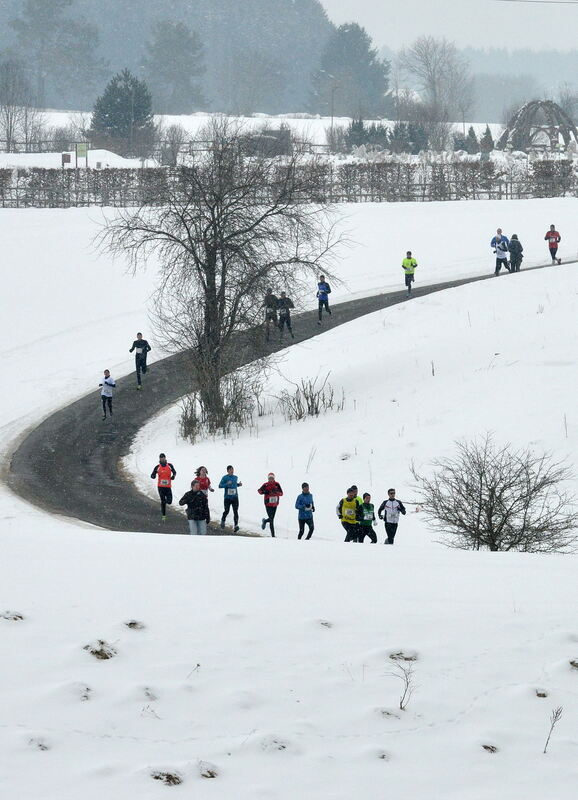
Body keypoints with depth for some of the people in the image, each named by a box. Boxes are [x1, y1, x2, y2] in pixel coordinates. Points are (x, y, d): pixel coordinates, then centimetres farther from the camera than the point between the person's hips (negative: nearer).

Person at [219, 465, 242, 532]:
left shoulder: (235, 477, 11)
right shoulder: (225, 477, -4)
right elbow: (220, 486, -7)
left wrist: (239, 484, 5)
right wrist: (227, 484, -21)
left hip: (235, 497, 3)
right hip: (227, 497, -3)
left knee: (236, 511, -7)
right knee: (226, 511, 2)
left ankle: (236, 525, -9)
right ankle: (223, 520, 32)